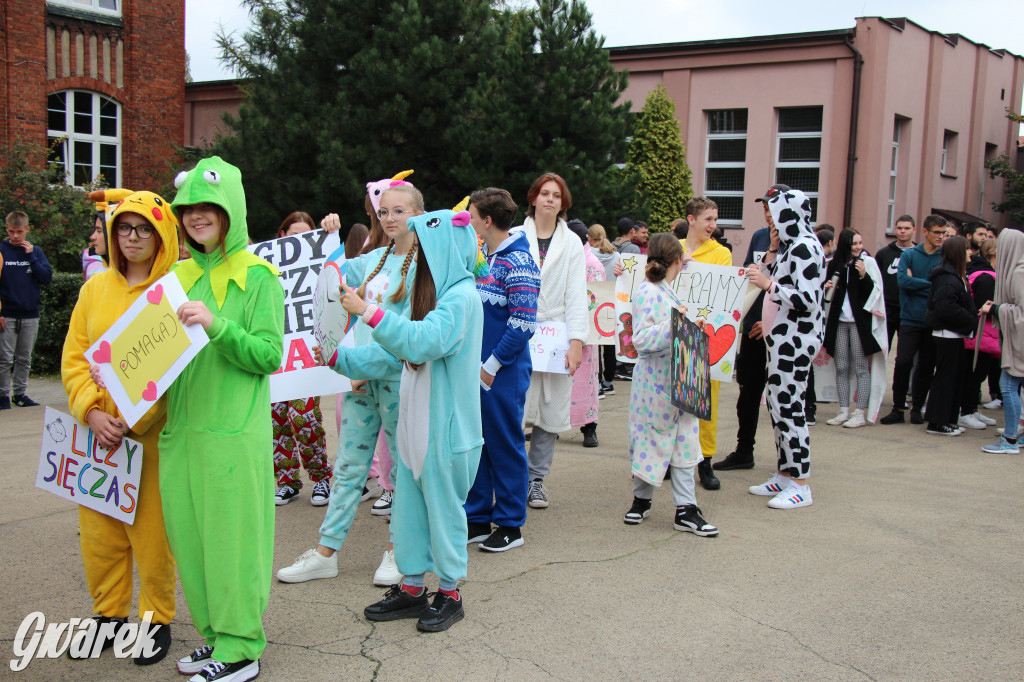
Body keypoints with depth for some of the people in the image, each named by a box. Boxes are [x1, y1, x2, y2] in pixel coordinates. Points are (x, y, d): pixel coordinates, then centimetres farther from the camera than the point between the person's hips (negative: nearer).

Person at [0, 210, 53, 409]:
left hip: (30, 314, 3)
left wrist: (31, 257, -10)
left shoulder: (36, 251, 7)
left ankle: (20, 394, 18)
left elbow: (47, 278, -2)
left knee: (24, 358, 10)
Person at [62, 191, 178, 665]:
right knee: (99, 529, 11)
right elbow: (73, 358, 6)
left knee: (152, 530, 2)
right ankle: (109, 613, 27)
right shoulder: (96, 287, 9)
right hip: (97, 431, 4)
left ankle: (157, 617, 18)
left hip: (154, 433, -4)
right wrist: (93, 413, -9)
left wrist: (132, 421, -16)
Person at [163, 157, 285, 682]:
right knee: (188, 537, 11)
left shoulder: (257, 276, -3)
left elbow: (269, 355, -11)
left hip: (233, 431, -6)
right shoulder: (179, 276, 14)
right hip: (181, 428, 6)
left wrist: (217, 326, -23)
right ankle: (216, 634, 26)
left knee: (231, 537, 0)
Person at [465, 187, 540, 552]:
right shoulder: (483, 256, 11)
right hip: (475, 367, 8)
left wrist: (493, 364, -15)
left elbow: (522, 324, -19)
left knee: (505, 445, 3)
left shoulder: (518, 263, -14)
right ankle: (477, 518, 25)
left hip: (502, 372, -8)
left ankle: (510, 524, 16)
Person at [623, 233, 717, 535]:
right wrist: (673, 325, -28)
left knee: (683, 441, 6)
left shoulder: (669, 290, 13)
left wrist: (691, 328, 12)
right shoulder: (646, 291, -14)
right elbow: (641, 339, -22)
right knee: (652, 439, 5)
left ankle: (685, 509, 9)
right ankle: (641, 499, 23)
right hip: (655, 382, -8)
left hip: (679, 381, 8)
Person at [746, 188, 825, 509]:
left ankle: (800, 485, 0)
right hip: (783, 336, 10)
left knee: (788, 406, -7)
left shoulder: (805, 247, -16)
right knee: (777, 404, 13)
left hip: (795, 339, -10)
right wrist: (771, 255, 13)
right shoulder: (791, 245, 15)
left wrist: (768, 284, -21)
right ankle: (785, 475, 23)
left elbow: (808, 300, -23)